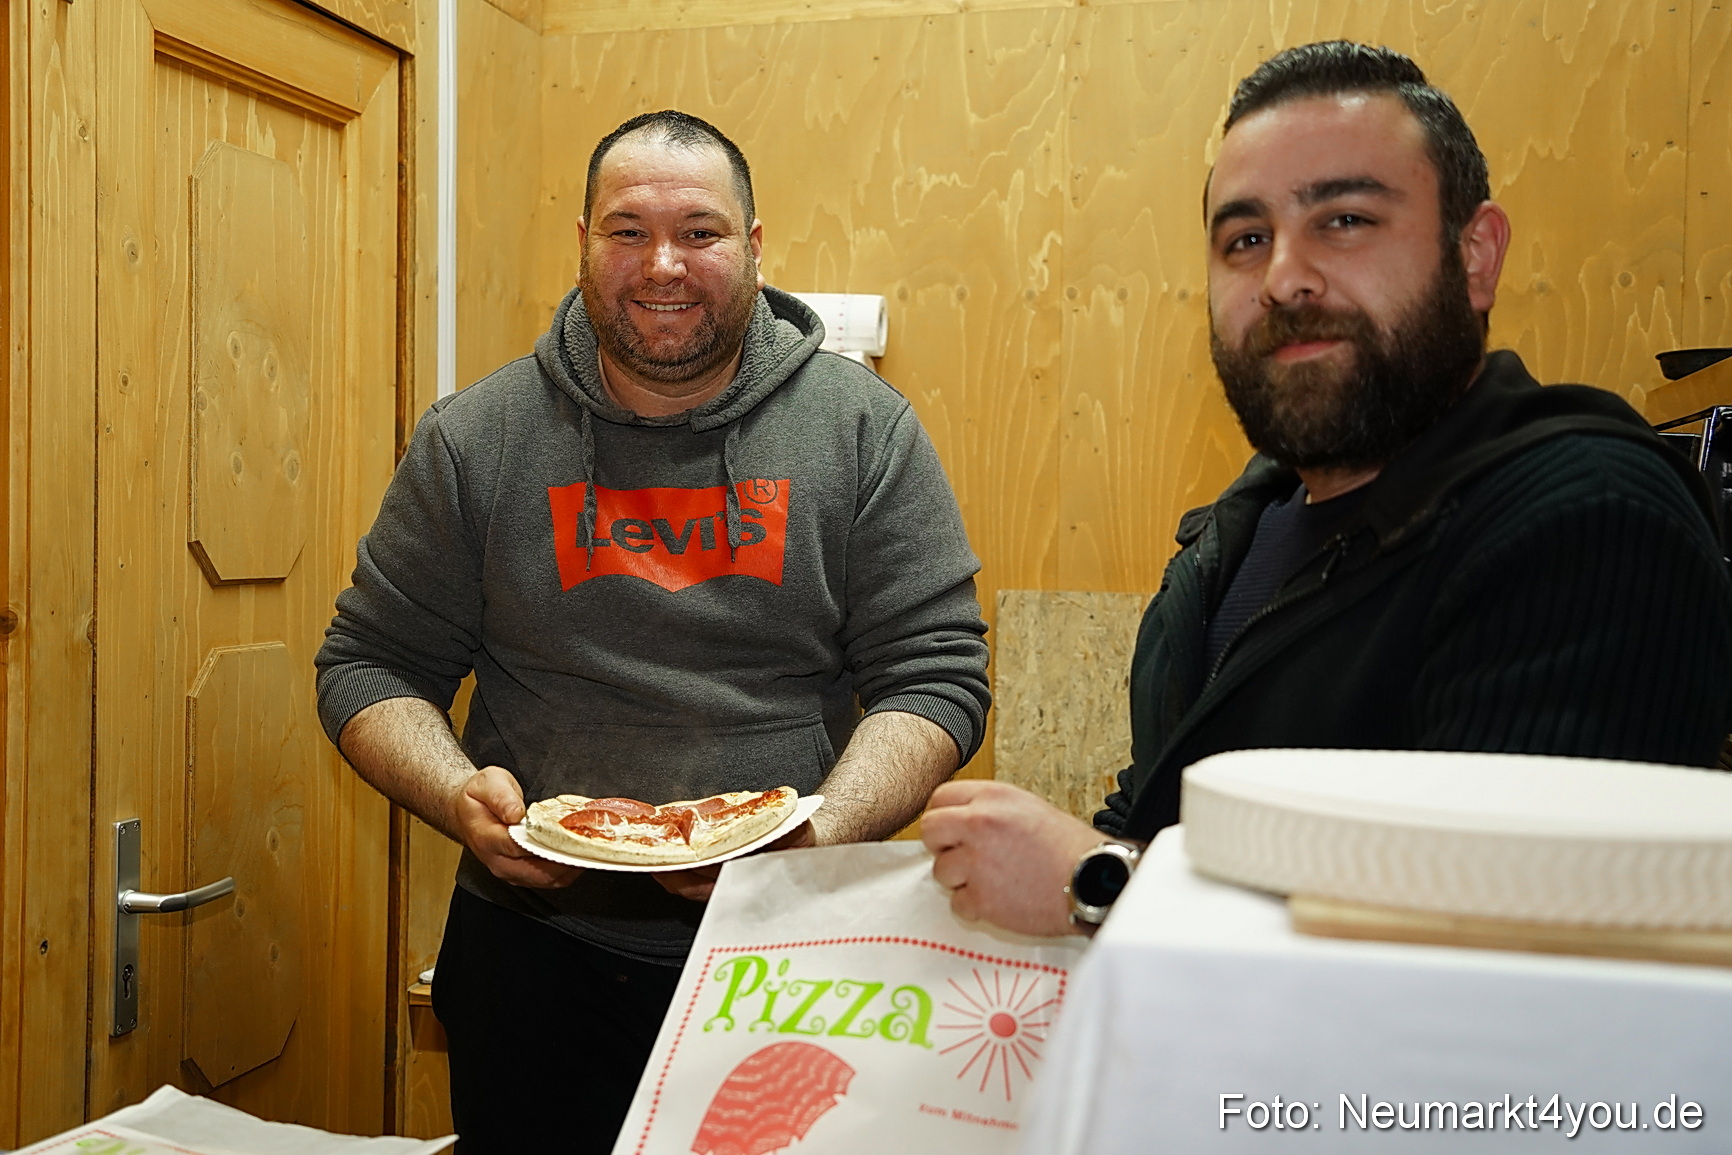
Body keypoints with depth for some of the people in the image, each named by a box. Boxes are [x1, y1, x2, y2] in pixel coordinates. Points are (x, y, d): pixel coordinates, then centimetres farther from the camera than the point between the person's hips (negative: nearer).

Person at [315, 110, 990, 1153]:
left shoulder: (864, 430, -4)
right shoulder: (476, 440, -1)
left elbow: (936, 674, -5)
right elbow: (371, 666, 4)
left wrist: (825, 830, -22)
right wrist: (460, 795, -16)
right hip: (539, 955, 1)